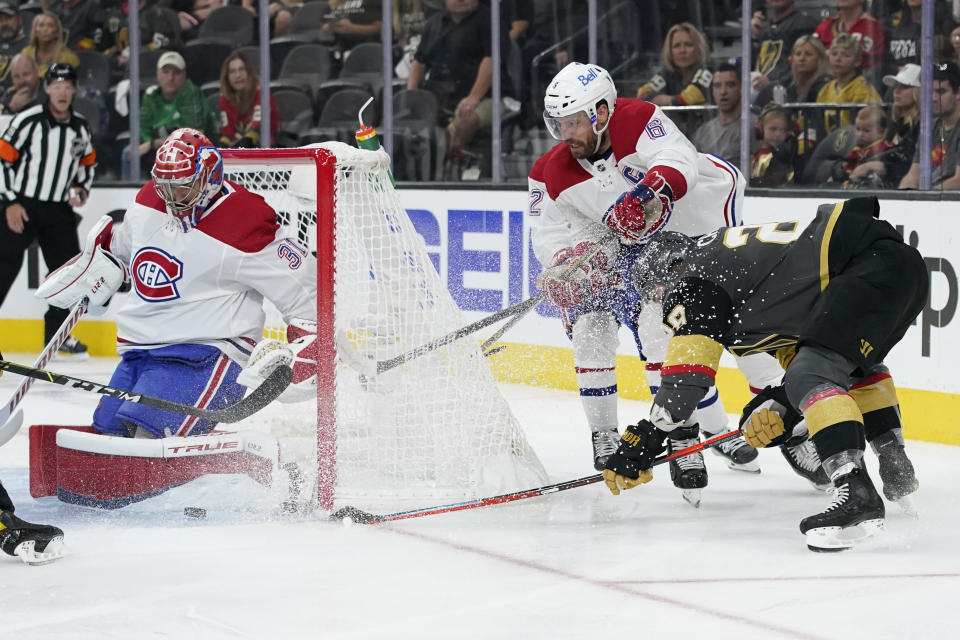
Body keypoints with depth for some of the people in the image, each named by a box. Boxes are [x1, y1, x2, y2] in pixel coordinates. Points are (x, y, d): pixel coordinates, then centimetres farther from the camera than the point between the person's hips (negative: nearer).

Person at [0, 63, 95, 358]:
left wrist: (82, 188, 4)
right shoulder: (28, 121, -13)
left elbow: (88, 162, 22)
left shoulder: (80, 127, 5)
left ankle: (58, 334, 18)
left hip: (59, 210, 5)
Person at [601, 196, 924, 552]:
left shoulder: (695, 278, 3)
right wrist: (780, 408, 15)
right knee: (855, 365, 35)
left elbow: (687, 374, -4)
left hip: (877, 265, -10)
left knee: (814, 375, -20)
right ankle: (897, 473, 39)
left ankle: (857, 493, -33)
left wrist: (646, 439, 1)